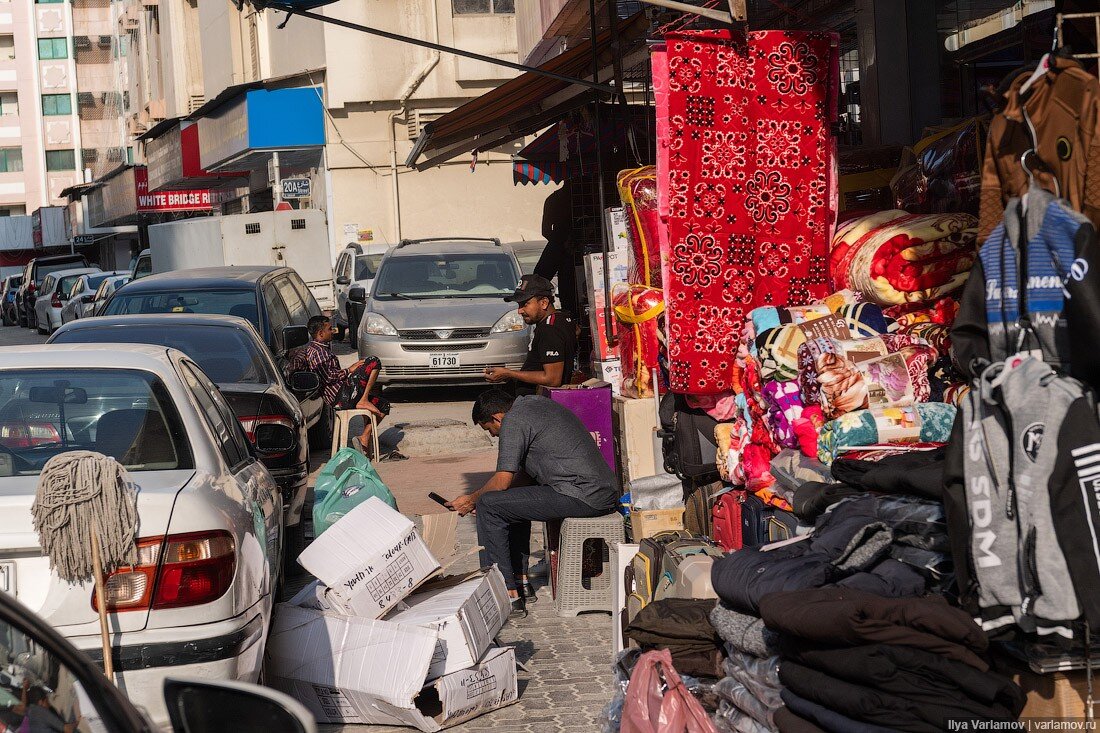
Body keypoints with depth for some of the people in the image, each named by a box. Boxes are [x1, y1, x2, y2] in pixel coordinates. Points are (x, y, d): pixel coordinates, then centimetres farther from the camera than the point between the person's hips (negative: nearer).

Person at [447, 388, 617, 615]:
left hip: (582, 497, -10)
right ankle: (520, 581, 27)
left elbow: (503, 481, -11)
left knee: (489, 506, -6)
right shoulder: (536, 402, 22)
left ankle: (509, 593, -5)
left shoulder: (513, 421, -8)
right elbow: (527, 473, 27)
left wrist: (472, 500, 6)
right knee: (512, 501, 27)